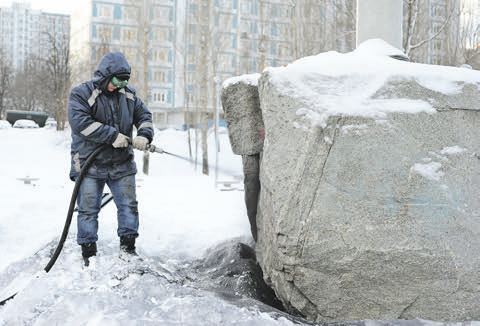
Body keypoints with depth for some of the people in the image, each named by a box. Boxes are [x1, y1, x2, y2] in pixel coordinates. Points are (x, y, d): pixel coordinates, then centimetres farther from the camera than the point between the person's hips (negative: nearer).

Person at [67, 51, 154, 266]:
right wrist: (113, 136, -23)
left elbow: (144, 115, 12)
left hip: (122, 164, 4)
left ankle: (128, 247, 17)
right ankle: (88, 252, 12)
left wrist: (144, 135, -11)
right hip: (89, 164, -4)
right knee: (88, 209, 1)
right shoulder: (81, 94, -7)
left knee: (129, 205, 5)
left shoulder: (128, 95, 9)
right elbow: (80, 122, -20)